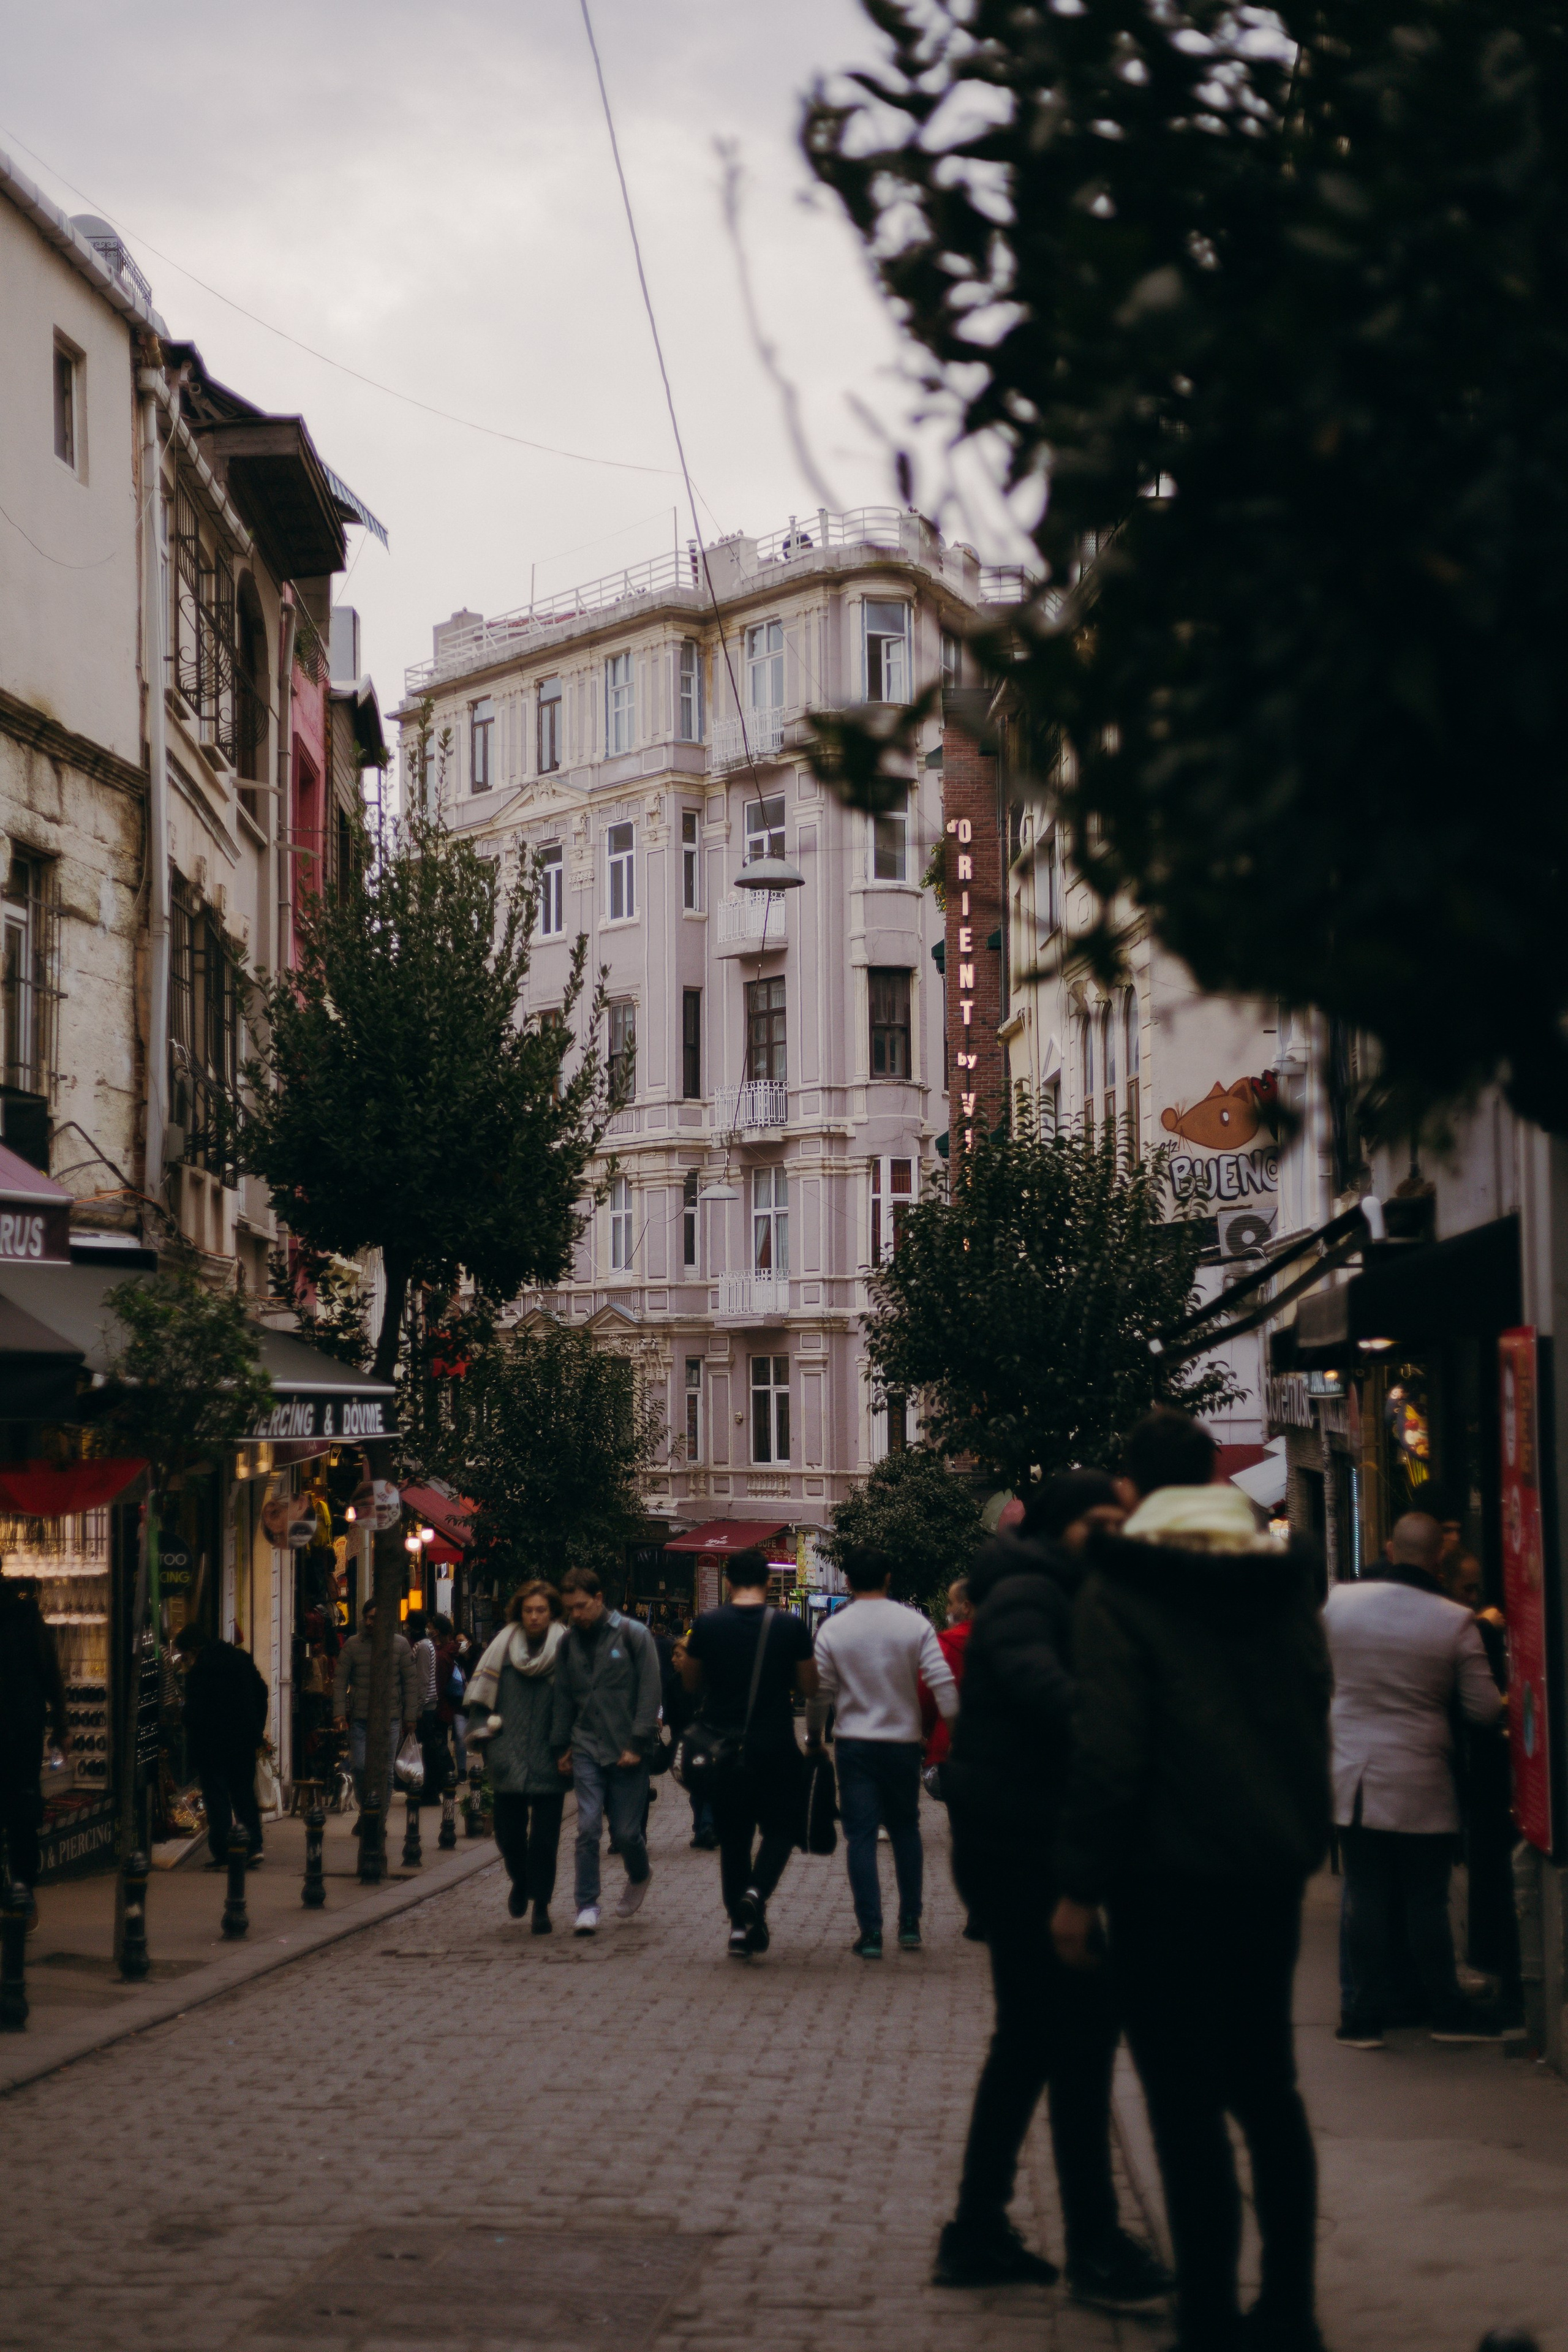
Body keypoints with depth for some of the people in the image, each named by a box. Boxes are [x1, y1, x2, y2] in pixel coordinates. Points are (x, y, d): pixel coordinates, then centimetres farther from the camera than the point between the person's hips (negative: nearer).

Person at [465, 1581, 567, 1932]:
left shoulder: (566, 1647, -1)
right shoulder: (504, 1645, 4)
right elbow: (481, 1692, 11)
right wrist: (483, 1730, 3)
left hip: (549, 1760, -2)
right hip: (509, 1759, 2)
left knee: (544, 1836, -3)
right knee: (509, 1832, 5)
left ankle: (541, 1903, 9)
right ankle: (521, 1881, 34)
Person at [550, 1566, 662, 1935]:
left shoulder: (633, 1634, -4)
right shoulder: (569, 1643, 9)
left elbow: (650, 1693, -6)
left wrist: (638, 1744, -11)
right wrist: (561, 1746, 14)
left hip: (627, 1752, -3)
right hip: (586, 1749, 3)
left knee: (626, 1832, 1)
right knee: (588, 1828, -9)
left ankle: (639, 1876, 32)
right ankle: (587, 1908, -3)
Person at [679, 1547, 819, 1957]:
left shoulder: (706, 1625, -3)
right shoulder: (790, 1626, -6)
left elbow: (691, 1683, 7)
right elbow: (809, 1687, 1)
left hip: (724, 1747, 2)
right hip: (775, 1746, -1)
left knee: (733, 1837, 12)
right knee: (781, 1828, 12)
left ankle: (741, 1925, 12)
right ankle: (756, 1893, -14)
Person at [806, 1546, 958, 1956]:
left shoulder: (833, 1629, -3)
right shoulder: (913, 1623, -3)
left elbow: (819, 1691, -1)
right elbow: (942, 1682, -8)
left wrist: (813, 1738, 12)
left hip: (854, 1744, -1)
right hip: (903, 1742, 1)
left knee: (861, 1835, 1)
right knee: (905, 1830, 16)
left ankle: (871, 1933, -4)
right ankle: (910, 1923, 16)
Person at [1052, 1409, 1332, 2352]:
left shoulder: (1119, 1591, -9)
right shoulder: (1285, 1581, 9)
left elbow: (1107, 1751, -15)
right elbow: (1313, 1720, 15)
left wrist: (1081, 1886, -11)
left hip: (1171, 1875, -6)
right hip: (1274, 1867, 6)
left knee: (1187, 2105, -2)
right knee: (1268, 2087, 17)